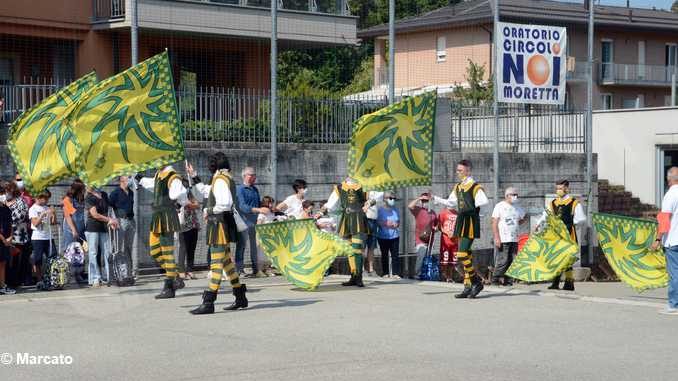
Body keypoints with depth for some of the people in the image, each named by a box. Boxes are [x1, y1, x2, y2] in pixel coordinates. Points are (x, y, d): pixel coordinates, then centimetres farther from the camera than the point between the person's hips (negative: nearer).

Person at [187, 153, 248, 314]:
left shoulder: (220, 180, -15)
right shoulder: (227, 179, 17)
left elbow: (225, 203, -28)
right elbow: (205, 192, 32)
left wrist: (209, 211, -15)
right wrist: (194, 177, 33)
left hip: (220, 224, -10)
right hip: (221, 224, 10)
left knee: (216, 263, -10)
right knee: (226, 262, 16)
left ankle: (208, 302, -12)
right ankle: (240, 297, 23)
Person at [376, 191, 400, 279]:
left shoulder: (395, 209, 11)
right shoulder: (380, 209, -1)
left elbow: (398, 221, 15)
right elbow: (378, 222, -6)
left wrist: (396, 224, -7)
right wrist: (386, 223, -18)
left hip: (394, 236, 3)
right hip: (383, 236, -3)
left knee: (395, 255, -4)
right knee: (384, 255, 4)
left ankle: (395, 273, -5)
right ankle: (385, 273, 11)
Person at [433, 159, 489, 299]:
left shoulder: (475, 187, -10)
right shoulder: (457, 187, 15)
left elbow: (485, 201, -21)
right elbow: (451, 203, 24)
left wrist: (473, 205, -25)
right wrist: (435, 198, 23)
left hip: (471, 222, -8)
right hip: (461, 221, 8)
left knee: (462, 254, -15)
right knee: (466, 255, 10)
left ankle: (477, 281, -2)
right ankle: (468, 287, 14)